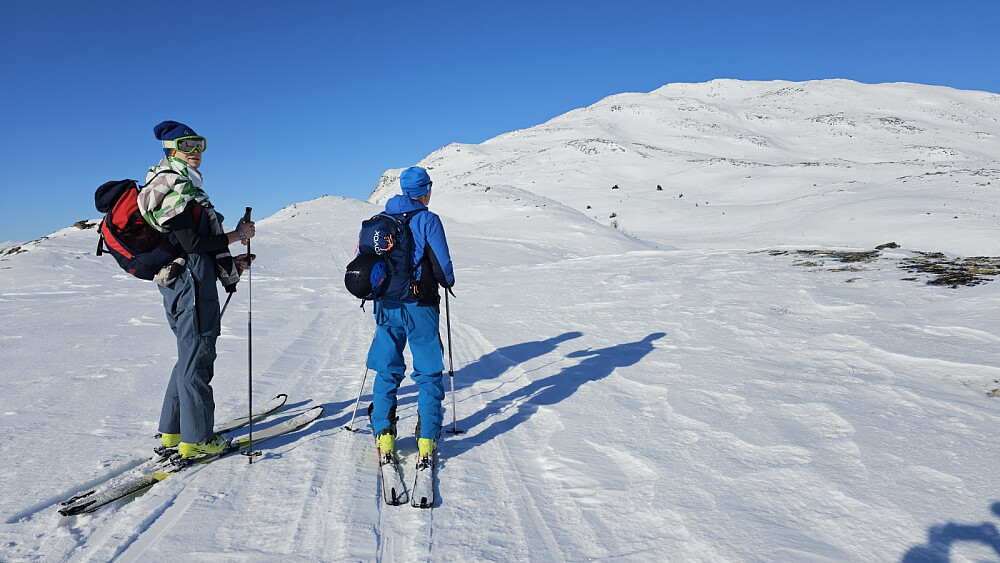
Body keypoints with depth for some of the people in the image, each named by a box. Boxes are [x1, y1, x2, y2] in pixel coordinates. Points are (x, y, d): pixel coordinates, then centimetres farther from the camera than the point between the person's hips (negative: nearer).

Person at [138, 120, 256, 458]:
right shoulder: (177, 190, -11)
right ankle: (196, 438, 5)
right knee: (197, 357, -4)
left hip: (185, 280, 10)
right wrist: (237, 235, -13)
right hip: (190, 280, -10)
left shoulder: (185, 188, 20)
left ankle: (173, 430, 26)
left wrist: (228, 262, 16)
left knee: (191, 355, 16)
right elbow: (192, 244, -19)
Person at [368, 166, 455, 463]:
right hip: (420, 306, -4)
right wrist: (448, 282, 9)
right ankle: (427, 440, 4)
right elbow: (443, 264, -13)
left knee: (387, 372, 14)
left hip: (387, 304, 4)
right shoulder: (428, 220, -7)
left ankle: (384, 436, 13)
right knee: (428, 374, 6)